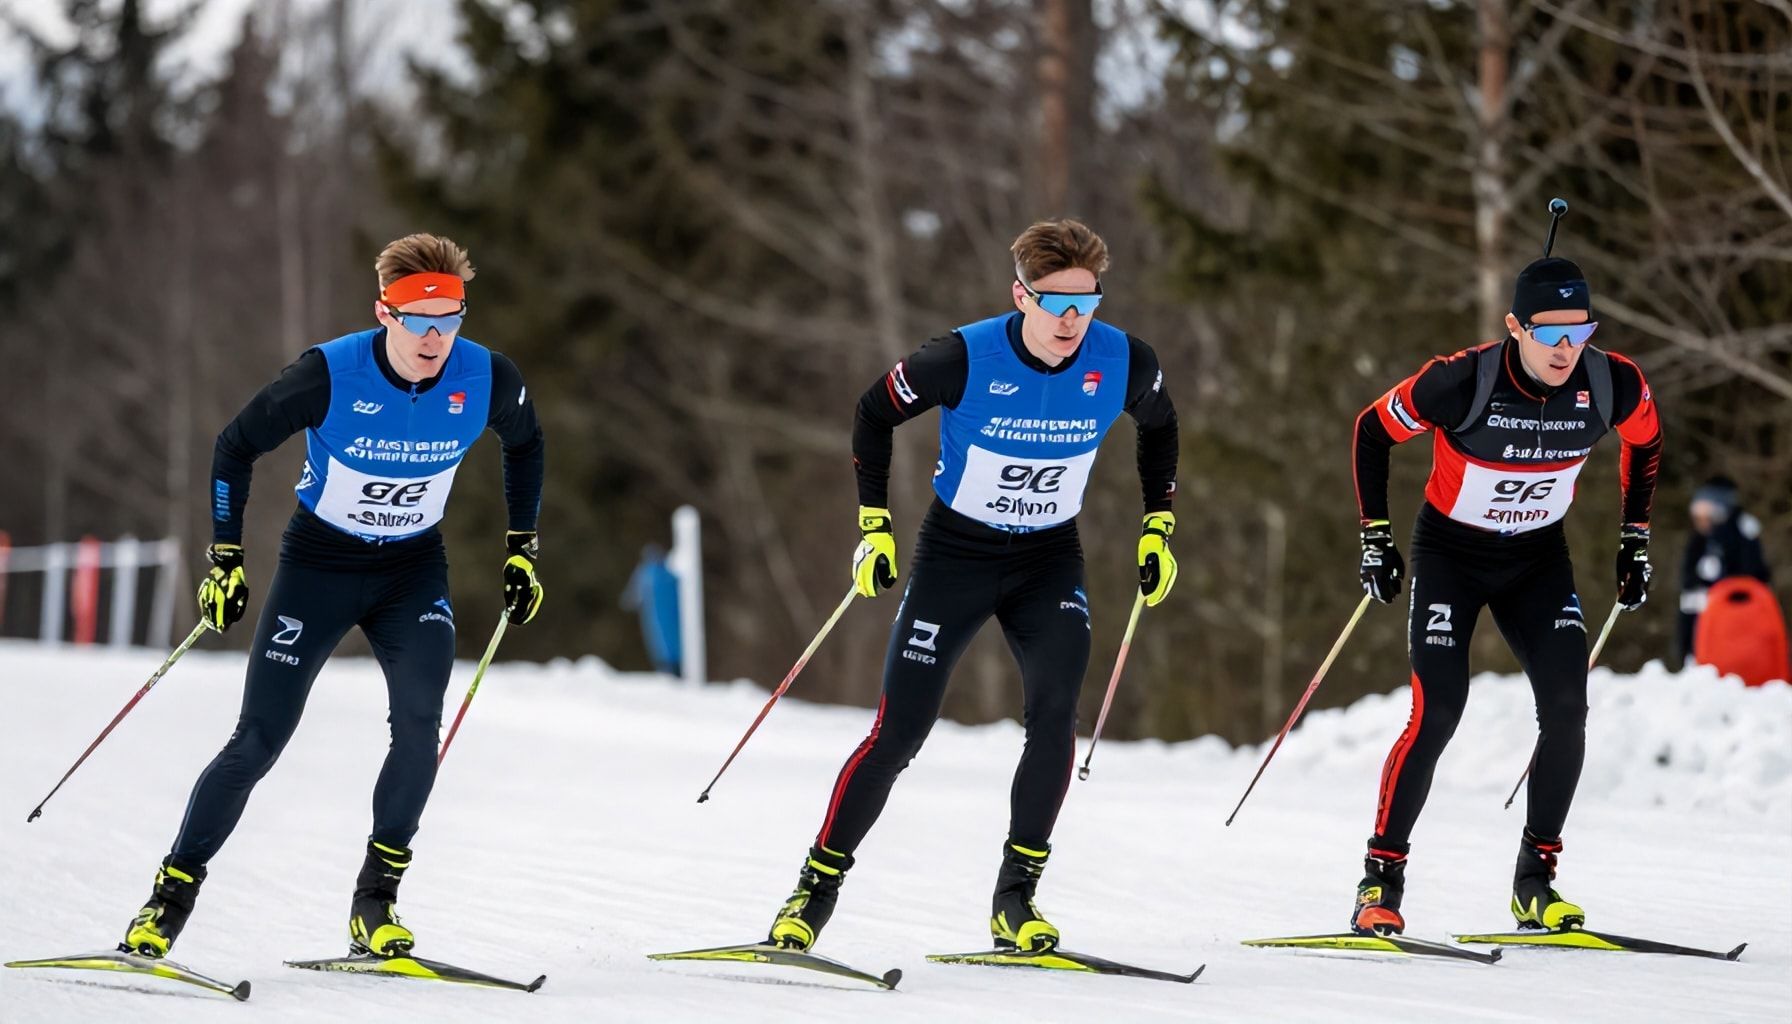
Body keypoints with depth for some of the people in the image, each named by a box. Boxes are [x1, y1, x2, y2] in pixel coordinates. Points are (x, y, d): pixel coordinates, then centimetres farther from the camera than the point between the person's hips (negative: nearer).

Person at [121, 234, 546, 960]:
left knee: (418, 721, -22)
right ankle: (172, 893, 8)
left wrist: (522, 548, 5)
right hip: (319, 564, -2)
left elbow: (524, 444, 8)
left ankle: (376, 900, -10)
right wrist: (226, 560, -12)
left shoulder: (487, 380, -17)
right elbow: (236, 446, -10)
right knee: (258, 743, -6)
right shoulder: (329, 376, -24)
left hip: (414, 570, 2)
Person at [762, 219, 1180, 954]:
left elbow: (1158, 425, 9)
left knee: (1054, 712, -22)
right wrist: (875, 526, -8)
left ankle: (1016, 897, -11)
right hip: (955, 554, -2)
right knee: (897, 733, -6)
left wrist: (1159, 528, 6)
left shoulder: (1124, 363, -15)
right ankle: (817, 886, 10)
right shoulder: (966, 359, -23)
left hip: (1050, 561, 2)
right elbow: (875, 412, -6)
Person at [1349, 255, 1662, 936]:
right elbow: (1372, 432, -10)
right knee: (1436, 714, -16)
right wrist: (1375, 538, -9)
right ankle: (1381, 881, -5)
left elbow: (1645, 443, 6)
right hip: (1451, 552, -3)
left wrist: (1635, 541, 7)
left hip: (1538, 558, 3)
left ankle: (1535, 880, 1)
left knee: (1566, 708, -13)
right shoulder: (1460, 383, -28)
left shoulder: (1615, 386, -18)